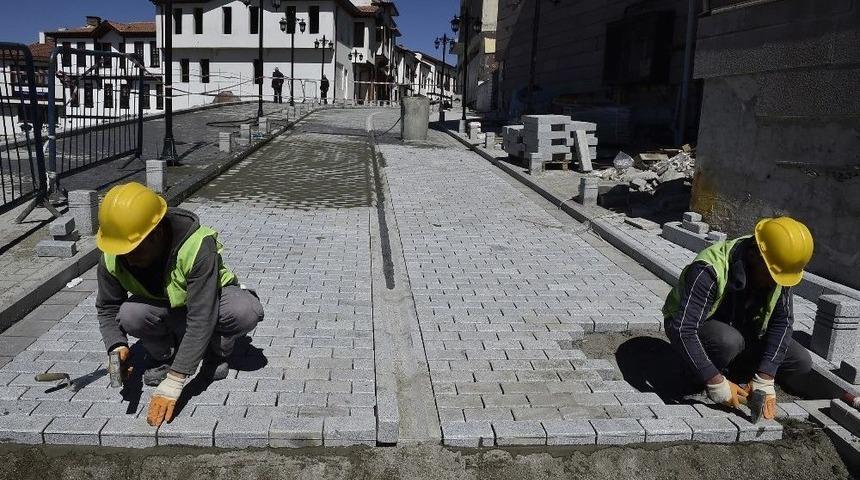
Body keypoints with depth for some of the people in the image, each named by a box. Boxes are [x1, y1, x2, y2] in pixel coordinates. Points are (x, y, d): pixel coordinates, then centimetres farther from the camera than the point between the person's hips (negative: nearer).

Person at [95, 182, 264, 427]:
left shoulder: (198, 246, -38)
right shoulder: (112, 260, -21)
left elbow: (202, 319, -39)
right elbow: (107, 308, -3)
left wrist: (173, 382, -41)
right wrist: (117, 347, -24)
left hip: (209, 301, -3)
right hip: (162, 311, 3)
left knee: (247, 310, -36)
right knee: (130, 314, -31)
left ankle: (216, 353, -3)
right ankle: (164, 356, 0)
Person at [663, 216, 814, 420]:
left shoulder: (778, 269, -17)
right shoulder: (709, 271, -36)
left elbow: (782, 322, -15)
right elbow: (684, 330, -39)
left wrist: (764, 381, -22)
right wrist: (717, 384, -39)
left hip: (742, 329, 6)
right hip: (691, 327, -6)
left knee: (801, 364, -8)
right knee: (729, 341, -38)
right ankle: (699, 379, -8)